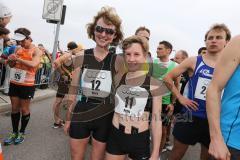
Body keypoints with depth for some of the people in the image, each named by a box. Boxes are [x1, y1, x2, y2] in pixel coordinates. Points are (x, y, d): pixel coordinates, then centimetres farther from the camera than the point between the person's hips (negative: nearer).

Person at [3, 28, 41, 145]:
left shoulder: (36, 51, -8)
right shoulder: (18, 49, 8)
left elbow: (33, 64, -26)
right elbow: (11, 65, 14)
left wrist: (18, 59, -23)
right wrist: (11, 60, -7)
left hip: (27, 85, -5)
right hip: (14, 83, 6)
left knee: (24, 109, 6)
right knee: (14, 108, 11)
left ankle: (22, 133, 21)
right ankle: (14, 132, 23)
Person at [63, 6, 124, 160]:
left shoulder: (118, 61, -7)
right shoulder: (81, 57, -4)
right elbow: (73, 90, 3)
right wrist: (68, 118, 6)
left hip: (105, 118, -1)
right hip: (80, 116, 1)